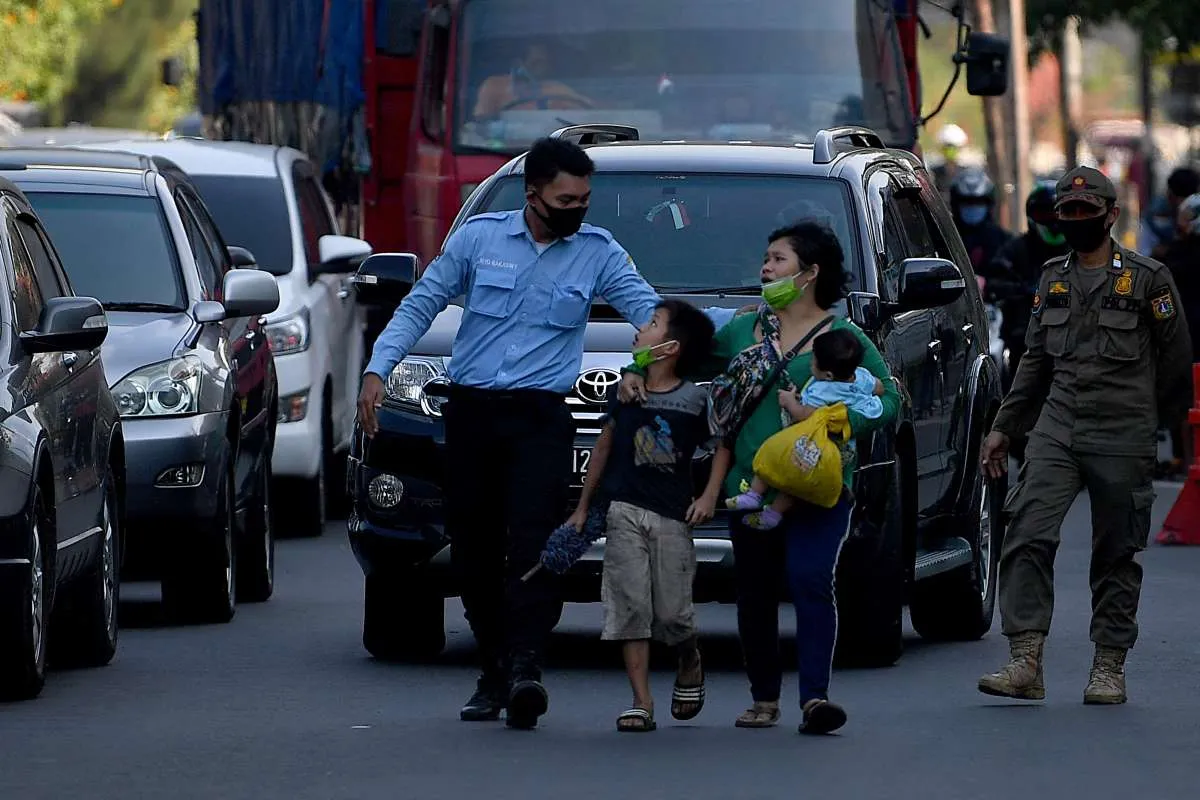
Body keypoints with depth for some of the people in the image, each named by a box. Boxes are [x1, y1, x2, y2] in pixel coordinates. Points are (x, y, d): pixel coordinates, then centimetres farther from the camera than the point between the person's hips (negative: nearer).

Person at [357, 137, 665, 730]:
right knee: (473, 547, 3)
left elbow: (650, 312, 1)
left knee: (532, 538, -19)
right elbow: (420, 306, 8)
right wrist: (377, 370, -3)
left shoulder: (598, 253, 5)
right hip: (471, 412, 2)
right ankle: (494, 674, 12)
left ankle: (524, 666, -28)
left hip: (541, 418, -2)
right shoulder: (480, 237, 5)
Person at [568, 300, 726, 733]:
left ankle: (690, 665, 33)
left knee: (672, 612, -2)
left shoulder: (696, 400, -2)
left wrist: (709, 495, -4)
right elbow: (605, 446, 16)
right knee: (630, 606, -6)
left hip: (673, 517, -2)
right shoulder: (624, 392, 6)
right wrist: (583, 507, 18)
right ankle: (641, 703, -4)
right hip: (625, 513, 2)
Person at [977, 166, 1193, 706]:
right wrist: (1004, 428, 18)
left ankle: (1109, 668, 12)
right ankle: (1025, 663, -16)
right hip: (1055, 430, 3)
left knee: (1117, 554, 3)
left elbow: (1176, 360, 7)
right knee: (1027, 536, -13)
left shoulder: (1147, 280, -1)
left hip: (1122, 439, -3)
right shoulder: (1052, 280, 14)